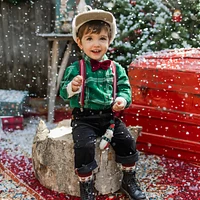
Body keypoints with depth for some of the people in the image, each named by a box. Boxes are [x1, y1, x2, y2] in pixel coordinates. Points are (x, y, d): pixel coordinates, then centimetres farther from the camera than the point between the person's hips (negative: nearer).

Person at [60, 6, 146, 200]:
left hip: (109, 117, 3)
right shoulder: (75, 69, -4)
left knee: (127, 141, -9)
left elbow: (125, 88, 5)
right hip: (84, 119, -2)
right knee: (83, 146, -24)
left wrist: (123, 99, -19)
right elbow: (63, 93, -5)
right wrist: (72, 87, -28)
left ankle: (129, 181, 15)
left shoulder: (116, 68, 2)